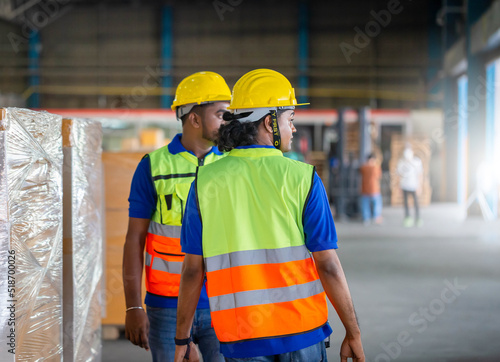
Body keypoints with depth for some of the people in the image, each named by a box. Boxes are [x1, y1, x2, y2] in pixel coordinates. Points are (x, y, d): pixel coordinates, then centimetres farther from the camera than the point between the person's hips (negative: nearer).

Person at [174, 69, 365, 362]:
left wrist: (182, 338, 9)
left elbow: (193, 269, 0)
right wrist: (354, 333, 0)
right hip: (301, 328, -1)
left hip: (241, 338, 1)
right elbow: (328, 265, -8)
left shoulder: (206, 181, -1)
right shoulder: (303, 178, -6)